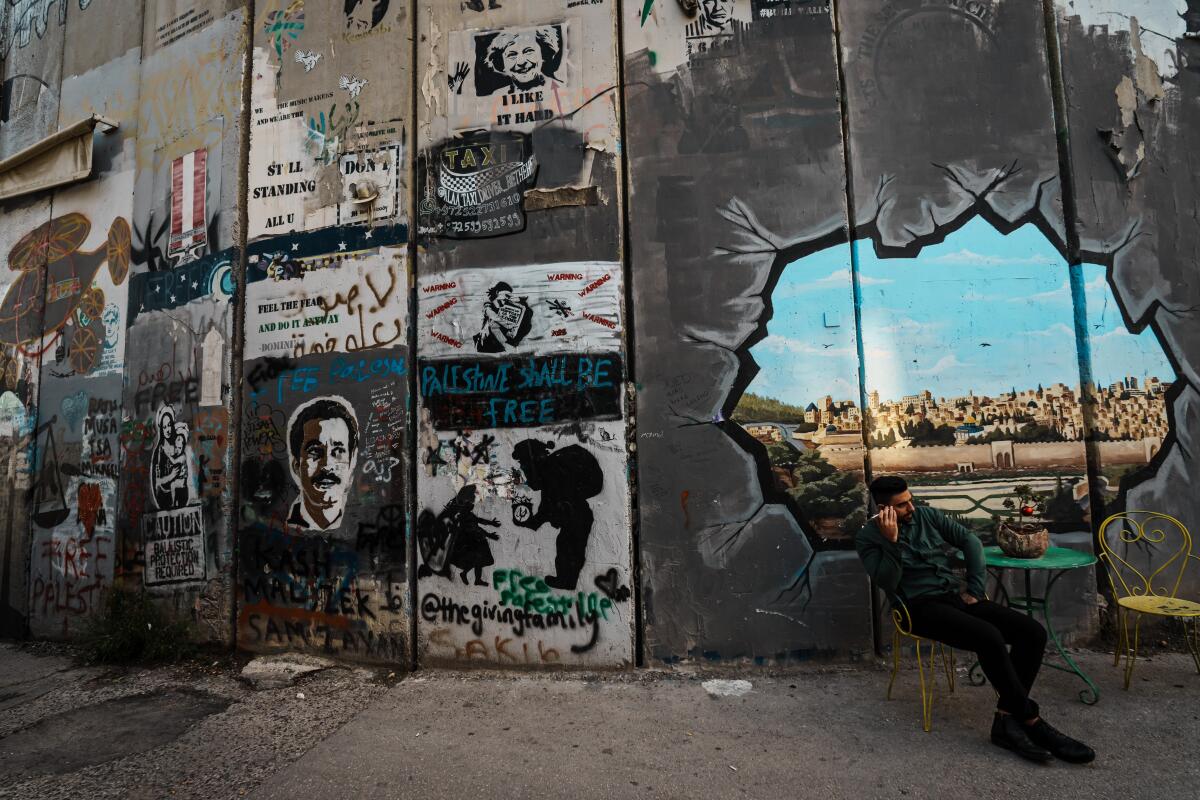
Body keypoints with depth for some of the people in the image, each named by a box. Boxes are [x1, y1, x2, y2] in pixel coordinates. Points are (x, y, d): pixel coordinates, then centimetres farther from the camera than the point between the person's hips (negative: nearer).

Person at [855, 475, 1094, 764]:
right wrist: (891, 541, -24)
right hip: (920, 606, -6)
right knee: (989, 637, -31)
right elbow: (888, 584, -16)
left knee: (1033, 632, -12)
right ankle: (1031, 721, -14)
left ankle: (1006, 720, -13)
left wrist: (975, 588, 1)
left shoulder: (926, 515, 8)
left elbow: (969, 540, 10)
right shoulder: (868, 538, -7)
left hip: (955, 595, 7)